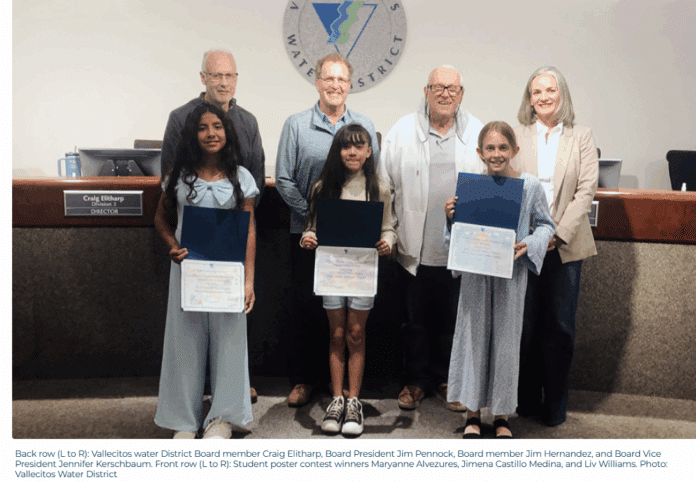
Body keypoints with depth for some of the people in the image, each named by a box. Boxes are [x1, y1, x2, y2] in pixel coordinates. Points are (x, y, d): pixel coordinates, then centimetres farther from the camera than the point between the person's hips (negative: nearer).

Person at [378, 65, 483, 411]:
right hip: (415, 250, 0)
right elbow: (384, 186, 5)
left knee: (451, 320, 12)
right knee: (415, 320, 11)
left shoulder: (479, 134, 5)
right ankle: (416, 380, 28)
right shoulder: (402, 132, 3)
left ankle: (445, 379, 31)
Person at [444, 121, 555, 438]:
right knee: (473, 335, 7)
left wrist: (529, 244, -13)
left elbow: (545, 225, 5)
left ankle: (502, 415, 24)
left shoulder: (530, 186, -3)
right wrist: (451, 217, -11)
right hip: (475, 272, 1)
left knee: (506, 337, 7)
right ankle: (473, 413, 22)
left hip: (511, 272, -1)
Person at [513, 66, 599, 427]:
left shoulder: (581, 137, 7)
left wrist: (558, 234, -12)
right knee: (525, 325, 6)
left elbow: (585, 191, -1)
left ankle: (555, 406, 18)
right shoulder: (516, 136, 7)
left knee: (560, 326, 4)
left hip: (565, 245, 0)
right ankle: (526, 401, 20)